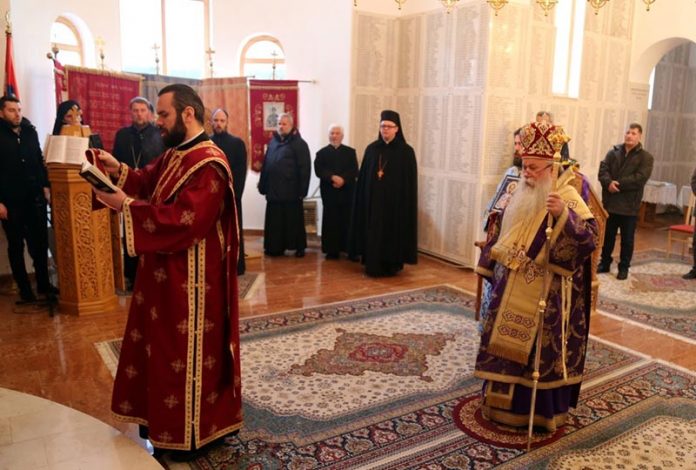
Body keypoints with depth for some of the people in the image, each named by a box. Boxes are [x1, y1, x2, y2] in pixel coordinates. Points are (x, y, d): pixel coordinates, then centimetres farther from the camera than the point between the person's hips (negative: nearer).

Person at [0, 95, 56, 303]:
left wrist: (45, 186, 6)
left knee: (40, 242, 8)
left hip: (35, 198, 4)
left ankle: (43, 284, 21)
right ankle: (25, 289, 15)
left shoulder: (30, 132, 9)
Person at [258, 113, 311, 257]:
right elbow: (266, 164, 14)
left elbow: (304, 168, -9)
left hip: (291, 190, -5)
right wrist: (263, 185, 9)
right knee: (274, 221, 9)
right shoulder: (273, 141, 13)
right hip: (274, 190, 5)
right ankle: (276, 247, 19)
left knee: (294, 220, 3)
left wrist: (302, 190, -14)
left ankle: (299, 247, 15)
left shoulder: (299, 144, -4)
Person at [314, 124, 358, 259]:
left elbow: (354, 171, -1)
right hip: (329, 192, 0)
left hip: (347, 192, 0)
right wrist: (333, 177, -19)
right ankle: (331, 250, 7)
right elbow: (319, 171, -5)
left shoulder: (350, 152, 10)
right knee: (331, 221, 1)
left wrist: (343, 179, -17)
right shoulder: (322, 153, 9)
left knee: (347, 221, 0)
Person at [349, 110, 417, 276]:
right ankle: (373, 266, 16)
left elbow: (410, 183, -5)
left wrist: (407, 205, -9)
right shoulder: (371, 149, 6)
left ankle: (391, 265, 17)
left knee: (393, 233, 4)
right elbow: (363, 178, 5)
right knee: (373, 232, 5)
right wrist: (363, 199, -2)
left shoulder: (406, 151, -3)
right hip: (373, 199, 3)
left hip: (395, 201, -3)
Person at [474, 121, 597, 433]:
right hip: (511, 290, 7)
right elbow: (501, 234, 17)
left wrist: (562, 214, -38)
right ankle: (504, 402, 31)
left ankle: (541, 410, 22)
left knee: (541, 350, 4)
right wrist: (493, 271, 18)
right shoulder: (520, 194, 7)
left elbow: (589, 236, -24)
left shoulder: (568, 197, -12)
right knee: (507, 345, 14)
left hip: (545, 296, -6)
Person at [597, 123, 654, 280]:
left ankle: (624, 267, 19)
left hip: (629, 205, -3)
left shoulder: (646, 157, -2)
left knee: (627, 239, 7)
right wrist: (609, 183, -23)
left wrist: (617, 184, -19)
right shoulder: (613, 152, 8)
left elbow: (640, 178, -15)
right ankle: (604, 263, 27)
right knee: (607, 236, 13)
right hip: (610, 203, 3)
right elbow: (603, 170, -3)